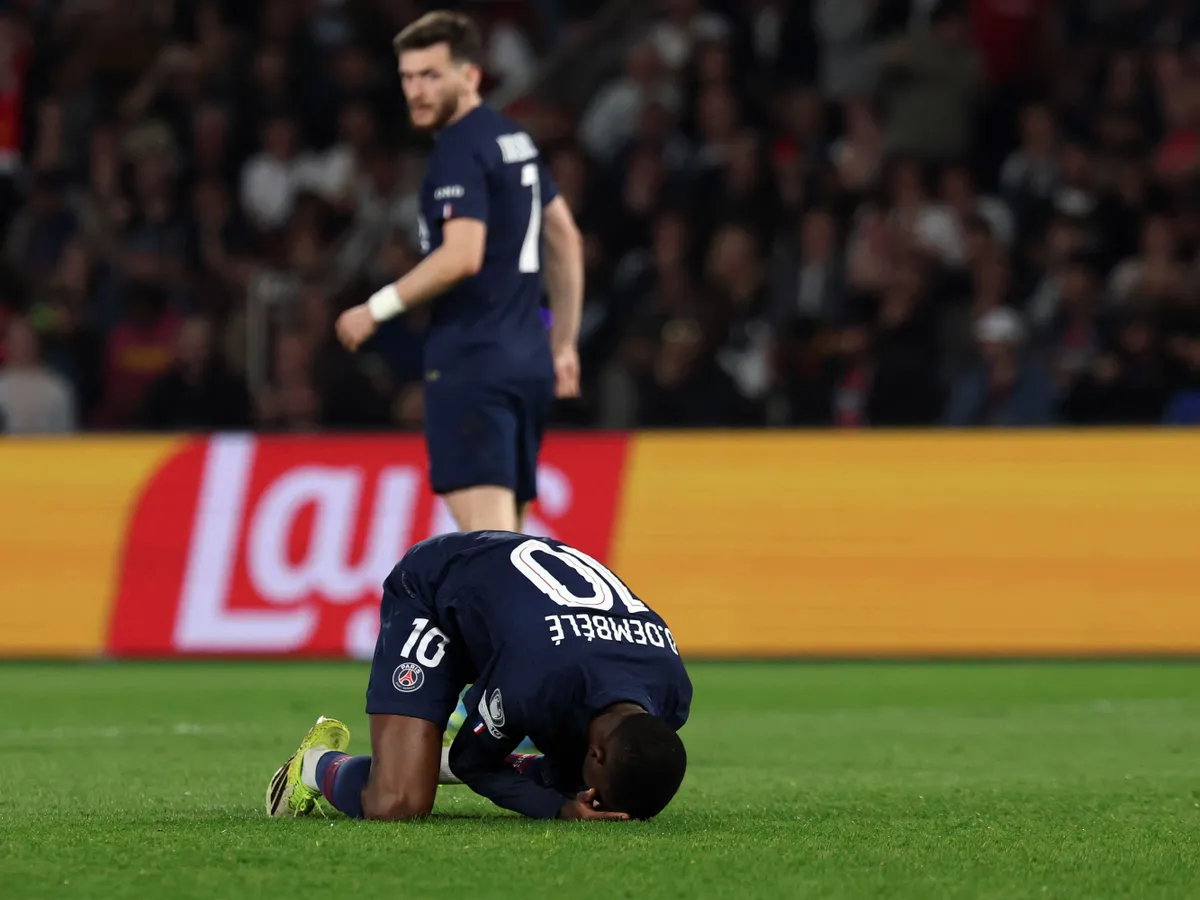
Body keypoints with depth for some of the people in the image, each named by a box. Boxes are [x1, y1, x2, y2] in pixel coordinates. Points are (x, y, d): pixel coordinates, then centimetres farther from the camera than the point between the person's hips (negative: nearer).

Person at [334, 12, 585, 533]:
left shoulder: (459, 149, -11)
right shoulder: (513, 139, 18)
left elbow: (462, 256, -23)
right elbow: (565, 239, 25)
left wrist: (377, 309, -14)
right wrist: (564, 344, 28)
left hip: (471, 362, -9)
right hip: (527, 363, 10)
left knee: (486, 530, -17)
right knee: (505, 535, 13)